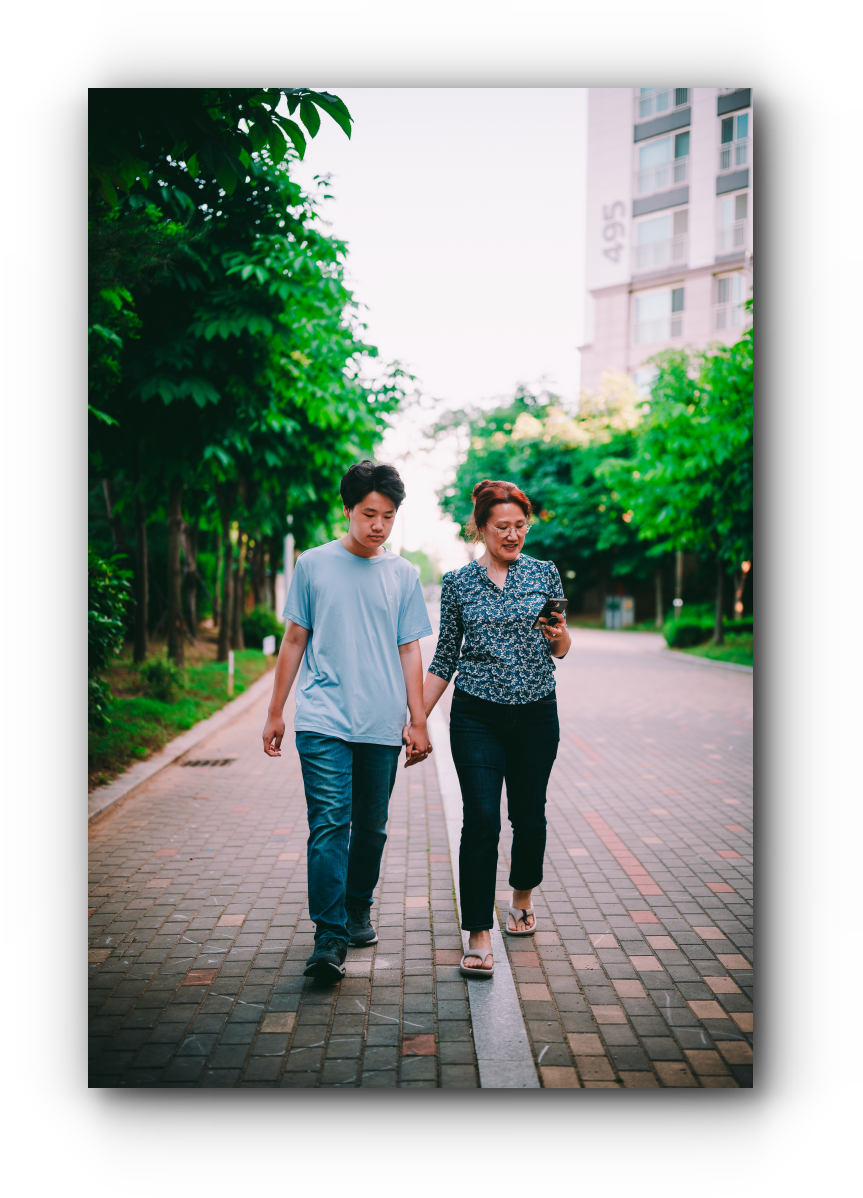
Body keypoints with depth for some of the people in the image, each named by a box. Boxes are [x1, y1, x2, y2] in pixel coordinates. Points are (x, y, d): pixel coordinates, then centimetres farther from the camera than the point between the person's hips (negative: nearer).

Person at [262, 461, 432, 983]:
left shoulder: (403, 574, 7)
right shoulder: (314, 564, 4)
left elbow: (409, 650, 9)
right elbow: (295, 639, 8)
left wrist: (418, 720, 3)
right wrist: (275, 712, 7)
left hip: (382, 725, 2)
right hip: (324, 720, -2)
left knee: (372, 828, 11)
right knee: (329, 824, -11)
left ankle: (358, 910, 31)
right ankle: (329, 940, -8)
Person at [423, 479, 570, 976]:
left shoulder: (545, 573, 3)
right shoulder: (458, 582, 2)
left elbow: (561, 651, 8)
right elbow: (445, 660, 6)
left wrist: (559, 635, -15)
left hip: (536, 712, 2)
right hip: (478, 715, -1)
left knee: (530, 815, 12)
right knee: (481, 820, -9)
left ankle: (523, 898, 39)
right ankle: (479, 937, -3)